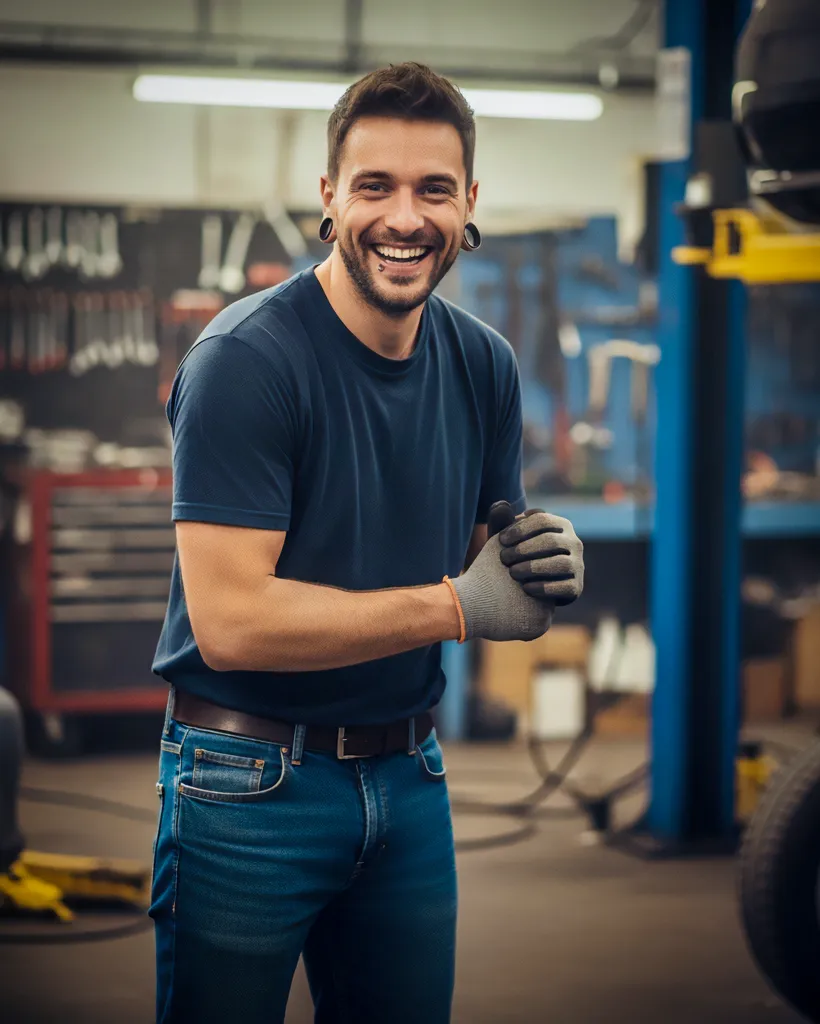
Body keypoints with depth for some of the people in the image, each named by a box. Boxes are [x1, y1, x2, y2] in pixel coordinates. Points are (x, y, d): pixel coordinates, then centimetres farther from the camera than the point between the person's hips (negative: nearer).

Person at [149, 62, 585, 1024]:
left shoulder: (483, 363, 3)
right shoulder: (246, 358, -17)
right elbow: (230, 621, -24)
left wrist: (543, 563, -13)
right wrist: (459, 605, -21)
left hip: (408, 777, 6)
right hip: (250, 787, -6)